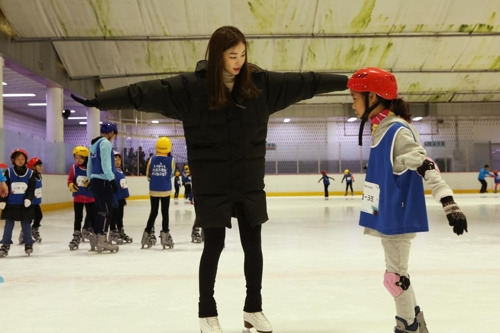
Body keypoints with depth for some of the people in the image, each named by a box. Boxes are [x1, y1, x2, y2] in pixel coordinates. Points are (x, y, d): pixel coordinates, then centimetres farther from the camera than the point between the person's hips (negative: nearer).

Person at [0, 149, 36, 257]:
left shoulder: (30, 173, 2)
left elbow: (31, 189, 1)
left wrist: (28, 199, -12)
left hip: (24, 205, 1)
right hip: (11, 204, -1)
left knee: (26, 225, 7)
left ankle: (28, 244, 19)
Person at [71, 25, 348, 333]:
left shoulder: (260, 82, -2)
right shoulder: (191, 86, -11)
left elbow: (305, 82, 1)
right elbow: (146, 92, -16)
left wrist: (347, 81, 3)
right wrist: (99, 101, -23)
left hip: (250, 182, 3)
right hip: (212, 184, -3)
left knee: (253, 245, 11)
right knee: (214, 245, 7)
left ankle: (254, 308, 30)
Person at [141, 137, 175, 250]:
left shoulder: (152, 159, -2)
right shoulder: (171, 160, -8)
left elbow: (148, 174, 5)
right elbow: (171, 172, 5)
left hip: (153, 190, 2)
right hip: (166, 190, -2)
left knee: (153, 212, 13)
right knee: (165, 213, 6)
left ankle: (147, 234, 16)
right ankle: (165, 235, 7)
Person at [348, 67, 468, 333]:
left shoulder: (397, 130, -19)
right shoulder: (381, 129, 9)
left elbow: (426, 166, -28)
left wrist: (448, 202, -36)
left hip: (398, 218, -9)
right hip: (388, 217, 9)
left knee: (395, 276, 0)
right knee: (397, 274, 18)